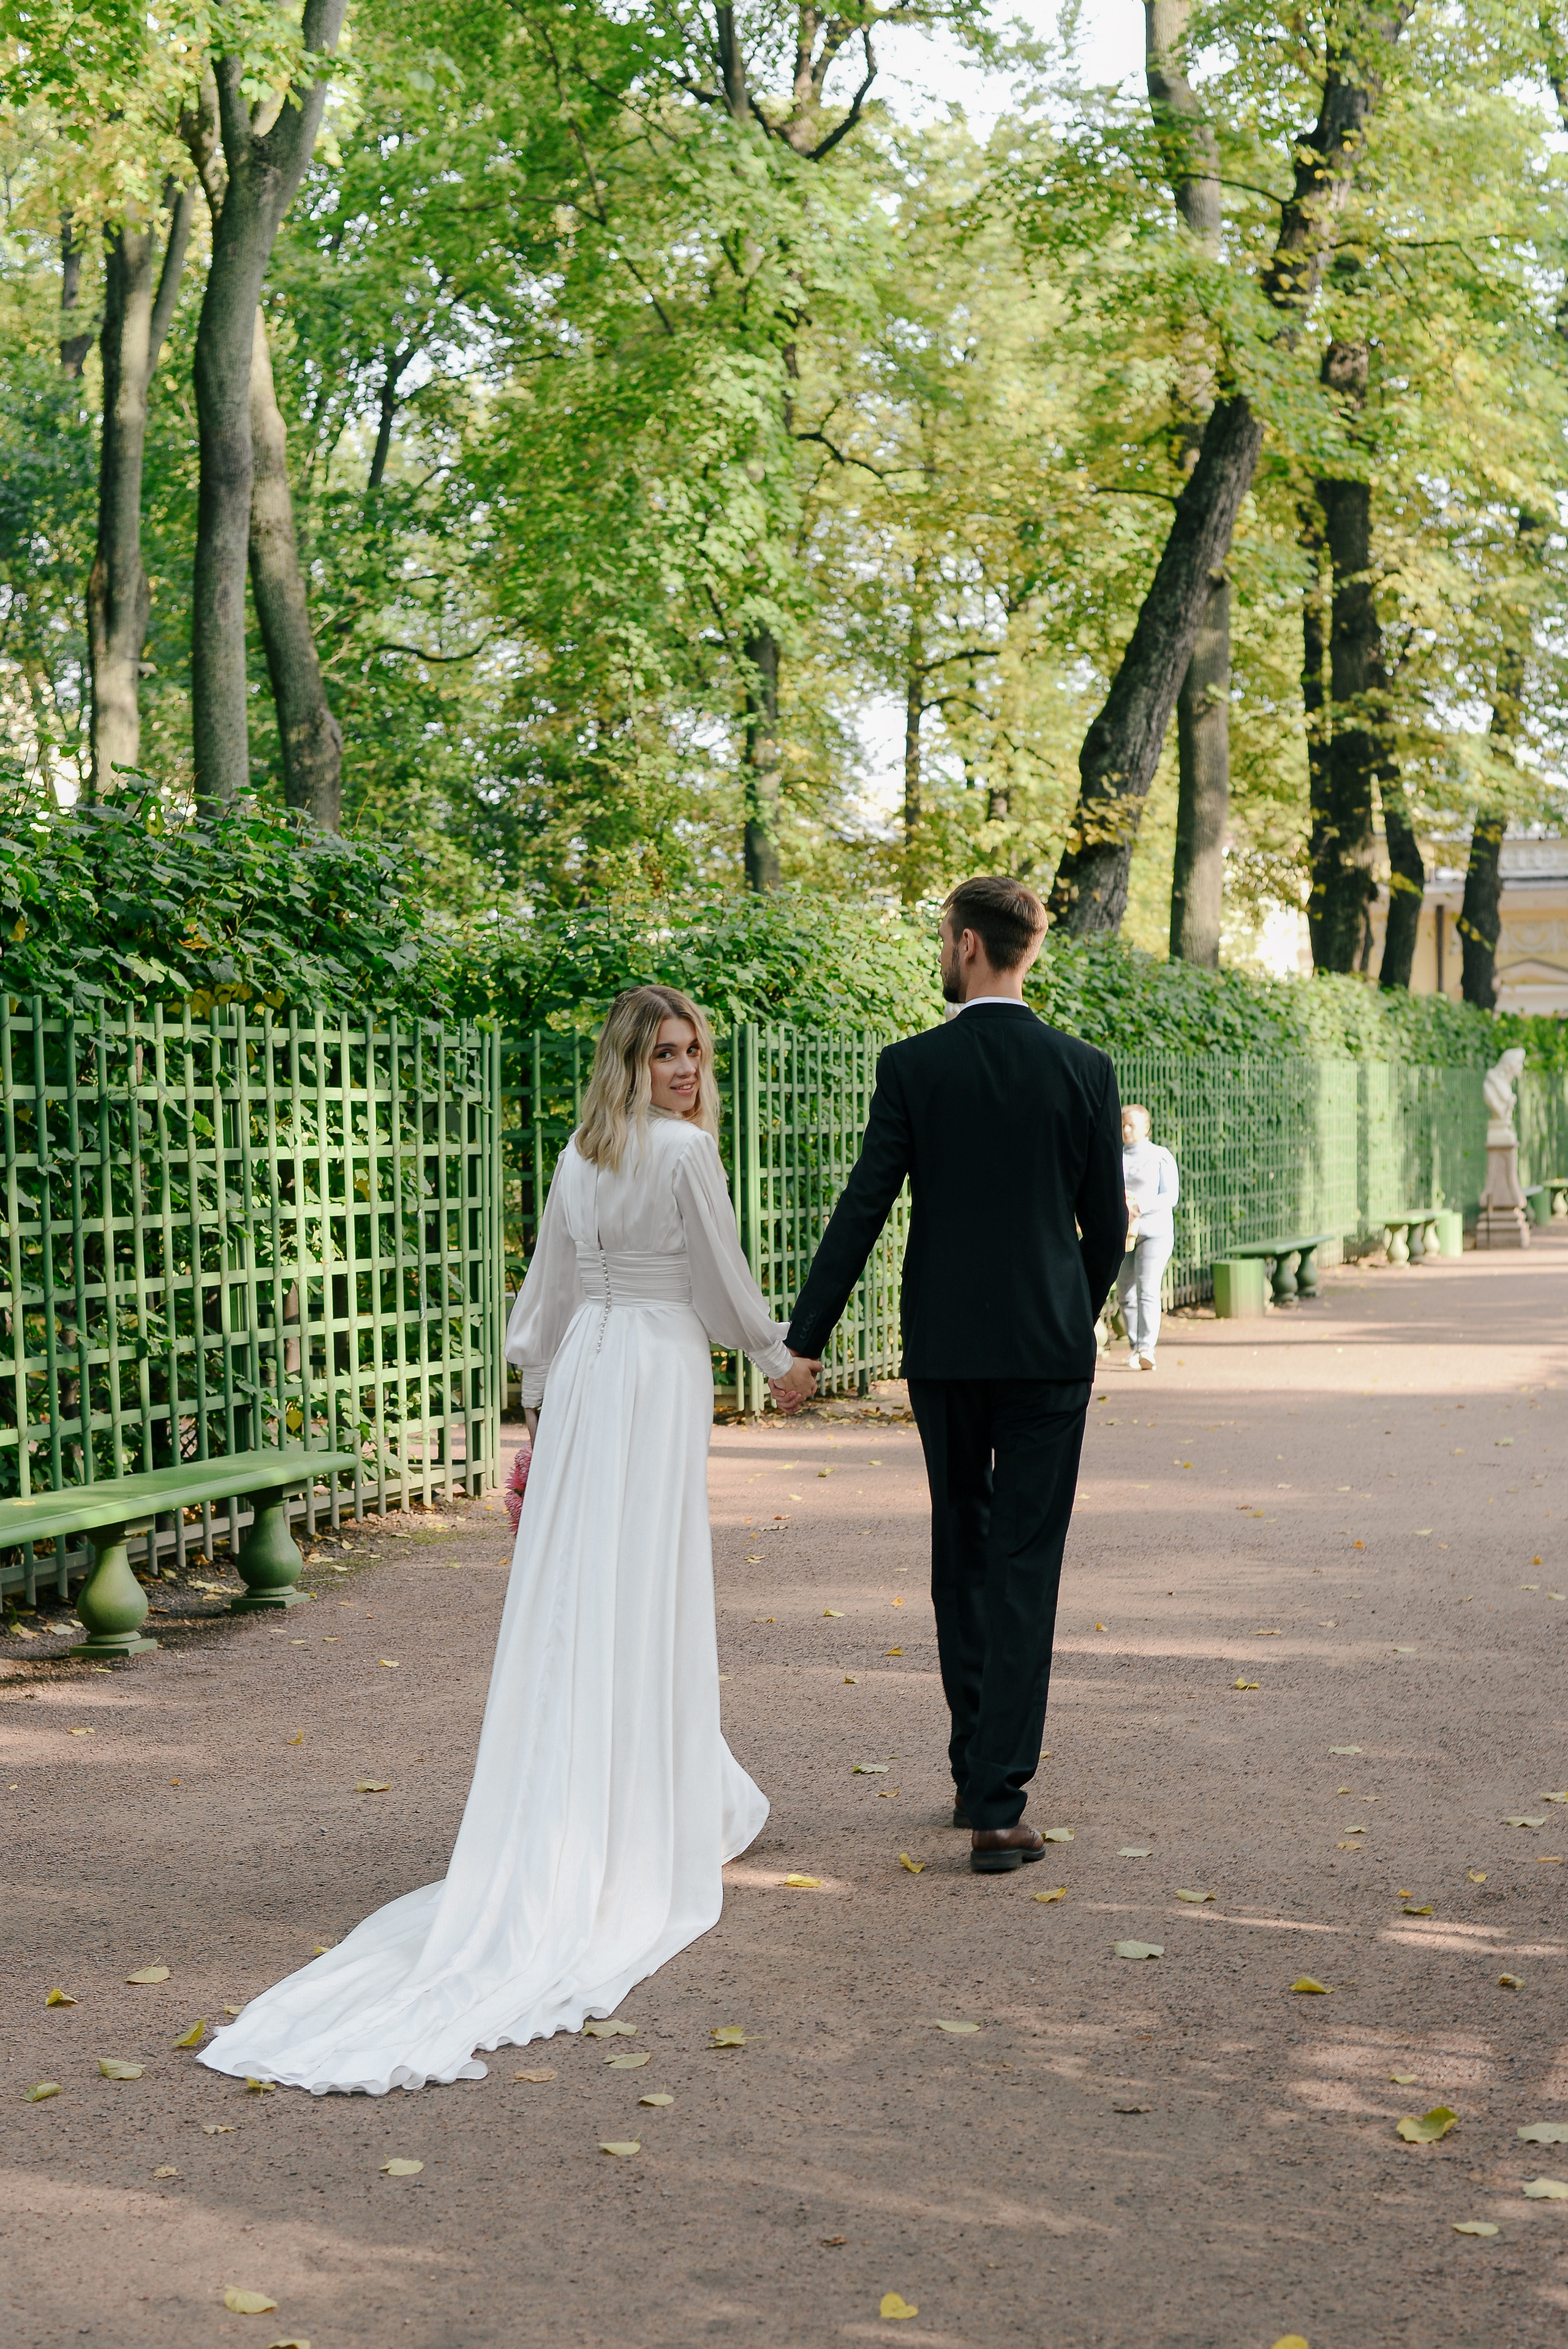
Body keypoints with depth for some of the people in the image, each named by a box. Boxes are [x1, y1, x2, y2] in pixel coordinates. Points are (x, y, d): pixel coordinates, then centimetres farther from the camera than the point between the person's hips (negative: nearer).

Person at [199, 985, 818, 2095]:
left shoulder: (580, 1156, 10)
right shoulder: (686, 1151, -10)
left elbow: (546, 1296, 13)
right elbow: (724, 1283, -4)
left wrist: (539, 1419, 19)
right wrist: (783, 1358, 14)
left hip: (580, 1377, 6)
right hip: (661, 1377, -6)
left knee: (570, 1594, 7)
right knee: (651, 1596, 0)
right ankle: (649, 1824, 7)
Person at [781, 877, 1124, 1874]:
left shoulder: (912, 1067, -5)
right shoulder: (1086, 1069, -1)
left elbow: (863, 1209, -7)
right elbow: (1107, 1224, 4)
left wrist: (804, 1340, -2)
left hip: (945, 1351, 0)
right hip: (1049, 1346, 0)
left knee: (962, 1558, 17)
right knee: (1025, 1568, 0)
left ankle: (976, 1770, 26)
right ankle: (997, 1804, -6)